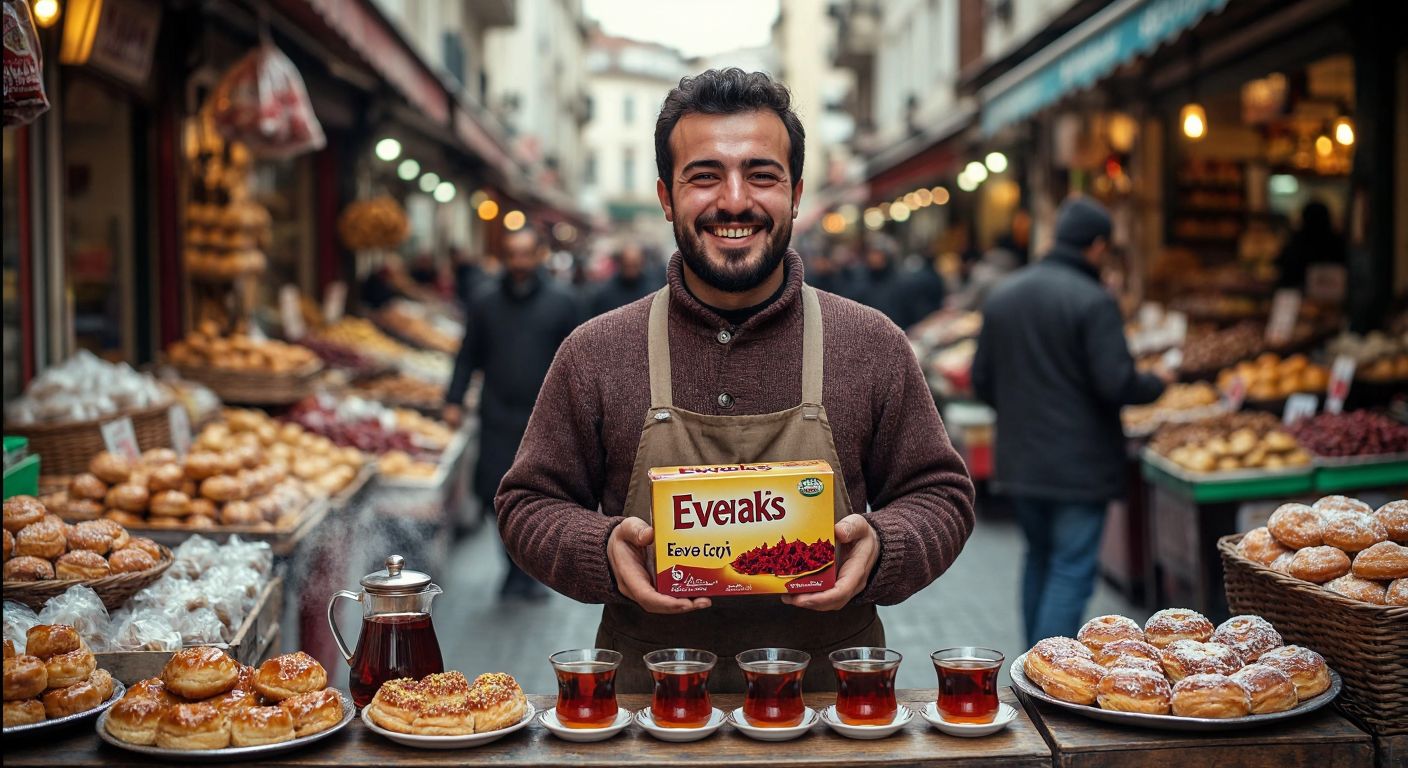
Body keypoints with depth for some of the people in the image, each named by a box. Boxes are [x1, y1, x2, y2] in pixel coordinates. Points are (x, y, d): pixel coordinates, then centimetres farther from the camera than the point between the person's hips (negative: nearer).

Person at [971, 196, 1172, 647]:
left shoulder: (1002, 295, 6)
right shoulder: (1093, 301, -15)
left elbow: (982, 381, 9)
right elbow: (1117, 385, -19)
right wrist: (1157, 383, 1)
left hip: (1020, 460, 7)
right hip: (1079, 463, -6)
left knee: (1039, 558, 22)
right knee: (1072, 570, 0)